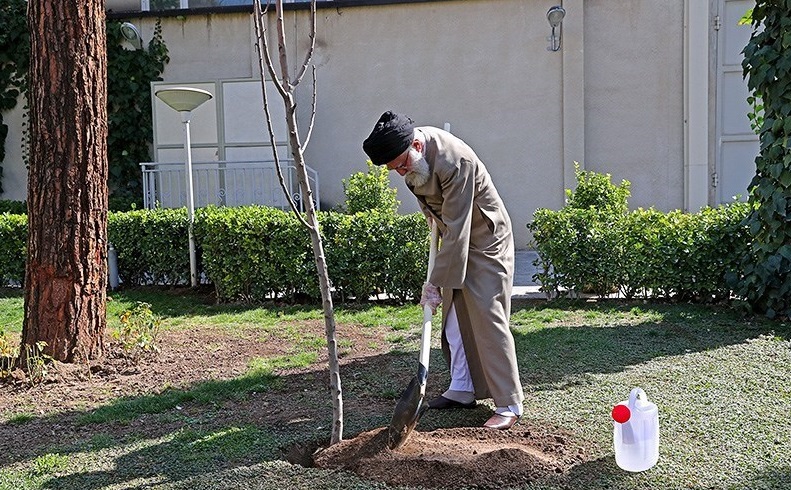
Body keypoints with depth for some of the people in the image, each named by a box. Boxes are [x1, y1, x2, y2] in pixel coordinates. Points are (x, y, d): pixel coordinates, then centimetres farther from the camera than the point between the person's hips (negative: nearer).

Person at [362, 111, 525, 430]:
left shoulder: (454, 161, -33)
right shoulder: (411, 155, -6)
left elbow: (457, 230, -32)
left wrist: (436, 283, -29)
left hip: (485, 242, -8)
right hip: (455, 241, 9)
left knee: (488, 321, -10)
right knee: (454, 319, 12)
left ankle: (509, 405, -3)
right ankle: (462, 390, 23)